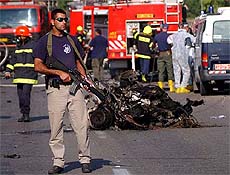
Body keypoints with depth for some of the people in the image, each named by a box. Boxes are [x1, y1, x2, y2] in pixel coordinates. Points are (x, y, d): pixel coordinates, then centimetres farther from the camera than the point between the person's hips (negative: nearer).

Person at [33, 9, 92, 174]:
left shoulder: (72, 40, 17)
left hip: (74, 86, 3)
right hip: (56, 89, -3)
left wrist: (84, 77, 3)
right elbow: (38, 66, -4)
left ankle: (85, 160, 4)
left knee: (82, 125, -4)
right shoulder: (44, 41, 3)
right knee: (56, 127, -1)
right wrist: (60, 72, -12)